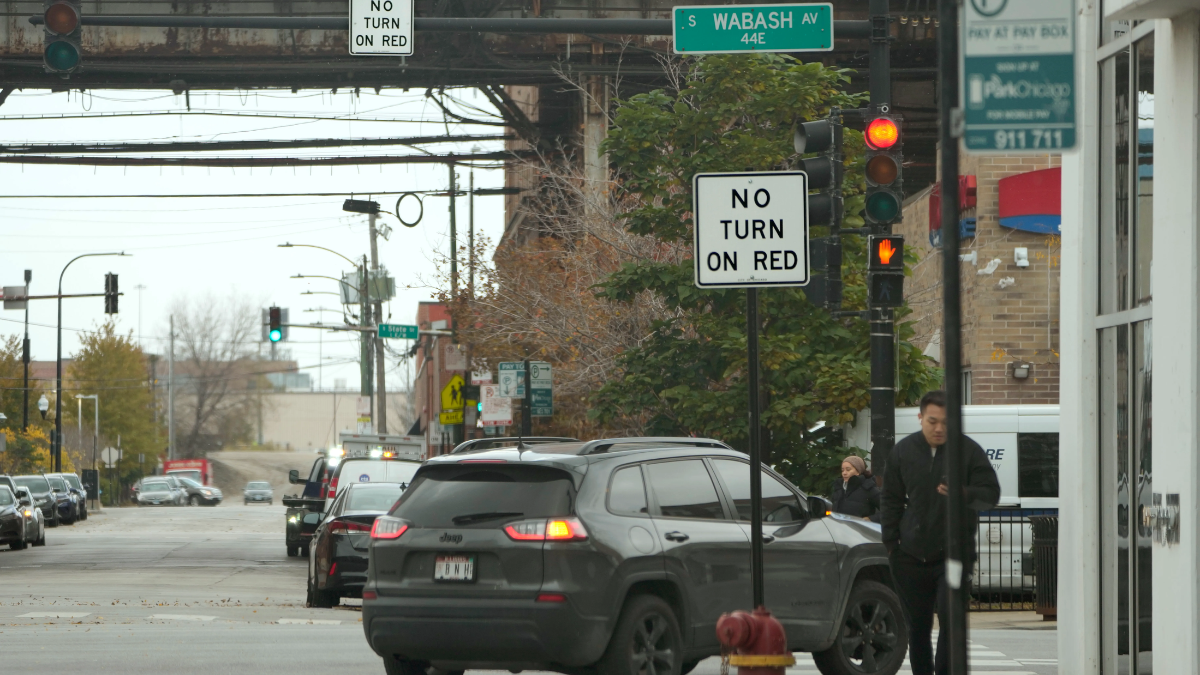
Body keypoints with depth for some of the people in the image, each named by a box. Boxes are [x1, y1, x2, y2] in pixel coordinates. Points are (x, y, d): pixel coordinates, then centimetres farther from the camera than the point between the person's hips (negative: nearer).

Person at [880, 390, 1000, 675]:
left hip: (954, 554, -3)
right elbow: (891, 500, 14)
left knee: (951, 620, -14)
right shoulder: (903, 451, 7)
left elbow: (991, 494, -3)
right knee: (917, 627, 8)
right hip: (912, 556, 3)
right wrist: (891, 542, 8)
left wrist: (962, 494, -24)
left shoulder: (968, 451, -1)